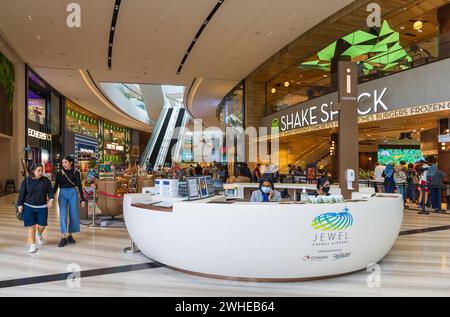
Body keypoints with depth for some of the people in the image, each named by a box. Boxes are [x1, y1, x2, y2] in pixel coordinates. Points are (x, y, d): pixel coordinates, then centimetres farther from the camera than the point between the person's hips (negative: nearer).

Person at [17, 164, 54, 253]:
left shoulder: (46, 180, -2)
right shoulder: (26, 181, -2)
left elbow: (50, 191, 0)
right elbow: (22, 193, 2)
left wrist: (50, 199, -17)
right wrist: (20, 205, -1)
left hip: (42, 207, 1)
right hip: (29, 207, 0)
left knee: (42, 225, 1)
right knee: (31, 226, 2)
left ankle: (39, 234, 38)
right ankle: (32, 245, 15)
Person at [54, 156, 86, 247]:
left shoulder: (76, 172, -1)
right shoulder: (59, 173, 3)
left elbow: (79, 186, 0)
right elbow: (56, 186, 5)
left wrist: (83, 199, -3)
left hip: (73, 194, 0)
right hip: (62, 194, 0)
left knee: (73, 215, 3)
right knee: (63, 215, -9)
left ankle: (70, 235, 17)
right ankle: (64, 236, -7)